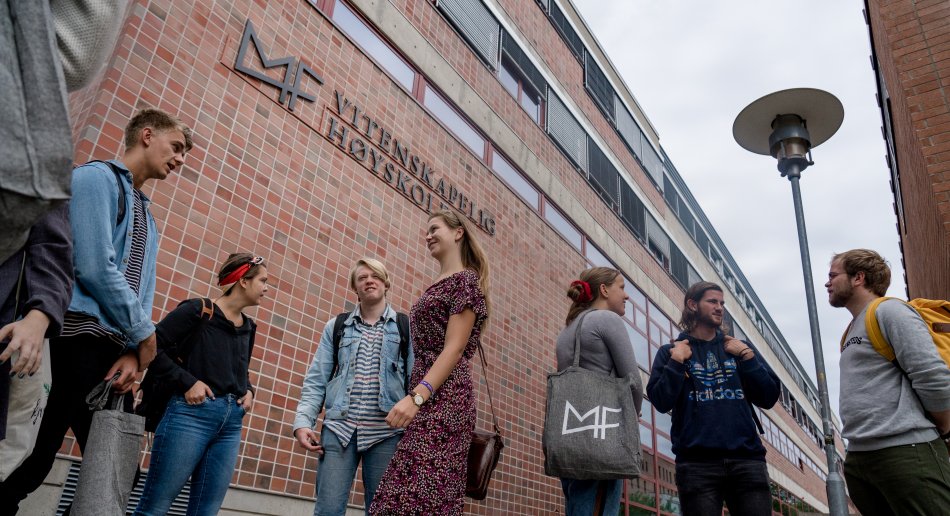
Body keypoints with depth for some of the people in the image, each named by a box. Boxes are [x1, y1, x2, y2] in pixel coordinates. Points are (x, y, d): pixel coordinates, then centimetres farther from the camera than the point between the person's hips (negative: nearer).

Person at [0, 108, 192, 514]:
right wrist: (144, 335, -7)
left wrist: (133, 351, -1)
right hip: (82, 340, -8)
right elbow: (95, 267, -15)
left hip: (114, 348, 9)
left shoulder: (148, 220, 24)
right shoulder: (98, 177, -2)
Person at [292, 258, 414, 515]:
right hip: (339, 428, 1)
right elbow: (316, 380, 9)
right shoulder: (336, 326, 13)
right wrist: (303, 421, -4)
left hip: (385, 432, -1)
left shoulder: (406, 327, 7)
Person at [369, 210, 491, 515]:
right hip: (429, 395, 9)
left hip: (442, 396, -9)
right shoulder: (437, 286, 25)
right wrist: (416, 396, 10)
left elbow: (454, 350, -13)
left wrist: (416, 397, -22)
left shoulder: (465, 280, -2)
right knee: (424, 491, 6)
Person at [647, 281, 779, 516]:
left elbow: (769, 398, 8)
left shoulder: (740, 347, 18)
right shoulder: (671, 351, 10)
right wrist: (677, 361, -8)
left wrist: (747, 357, -1)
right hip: (697, 463, -2)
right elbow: (661, 402, -2)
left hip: (747, 459, 3)